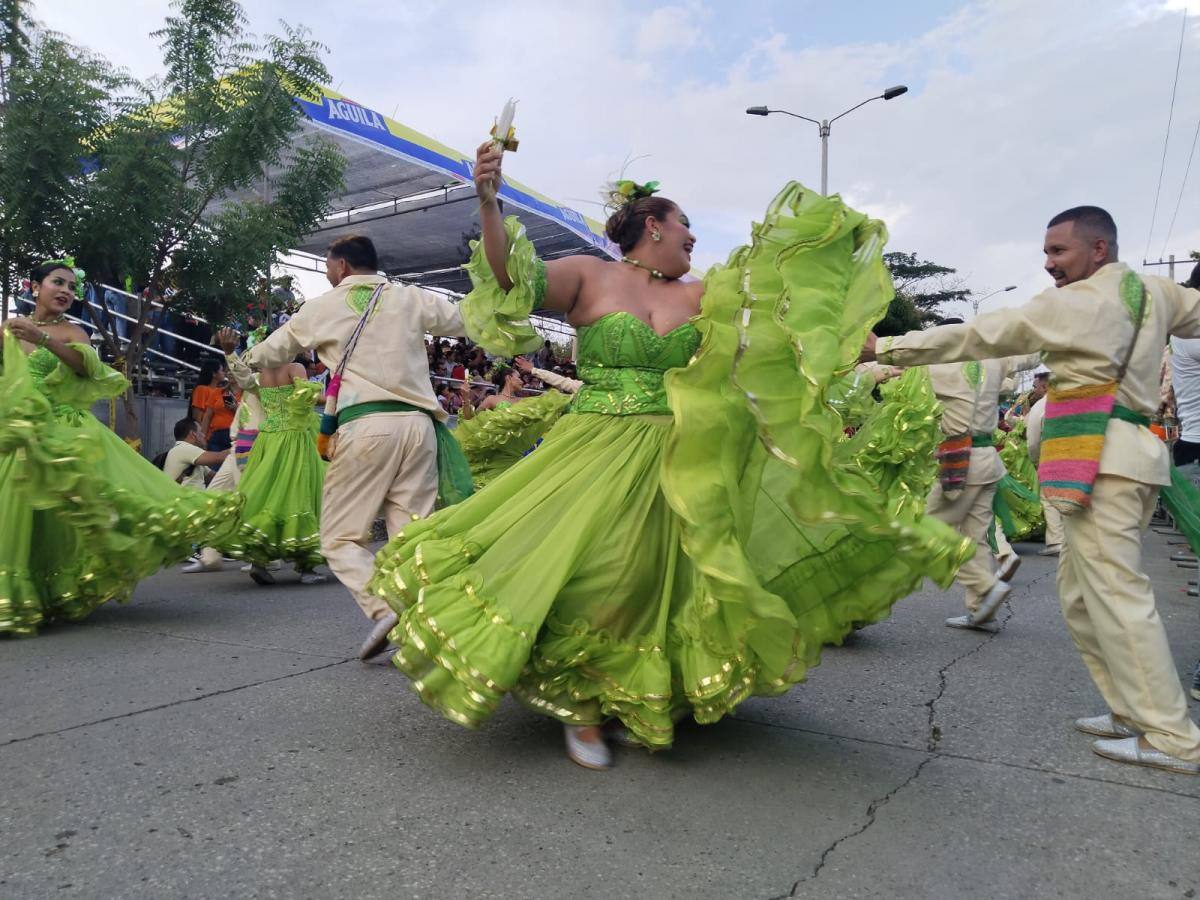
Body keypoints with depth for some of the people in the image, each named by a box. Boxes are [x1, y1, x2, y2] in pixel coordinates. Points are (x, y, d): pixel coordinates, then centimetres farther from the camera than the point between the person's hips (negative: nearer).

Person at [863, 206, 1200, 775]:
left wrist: (884, 349, -3)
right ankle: (1134, 709, 19)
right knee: (1079, 590, 14)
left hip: (1102, 459, -9)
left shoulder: (1072, 303, -7)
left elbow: (974, 338, -7)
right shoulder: (1153, 291, 15)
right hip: (1132, 450, 9)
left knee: (1115, 593, -6)